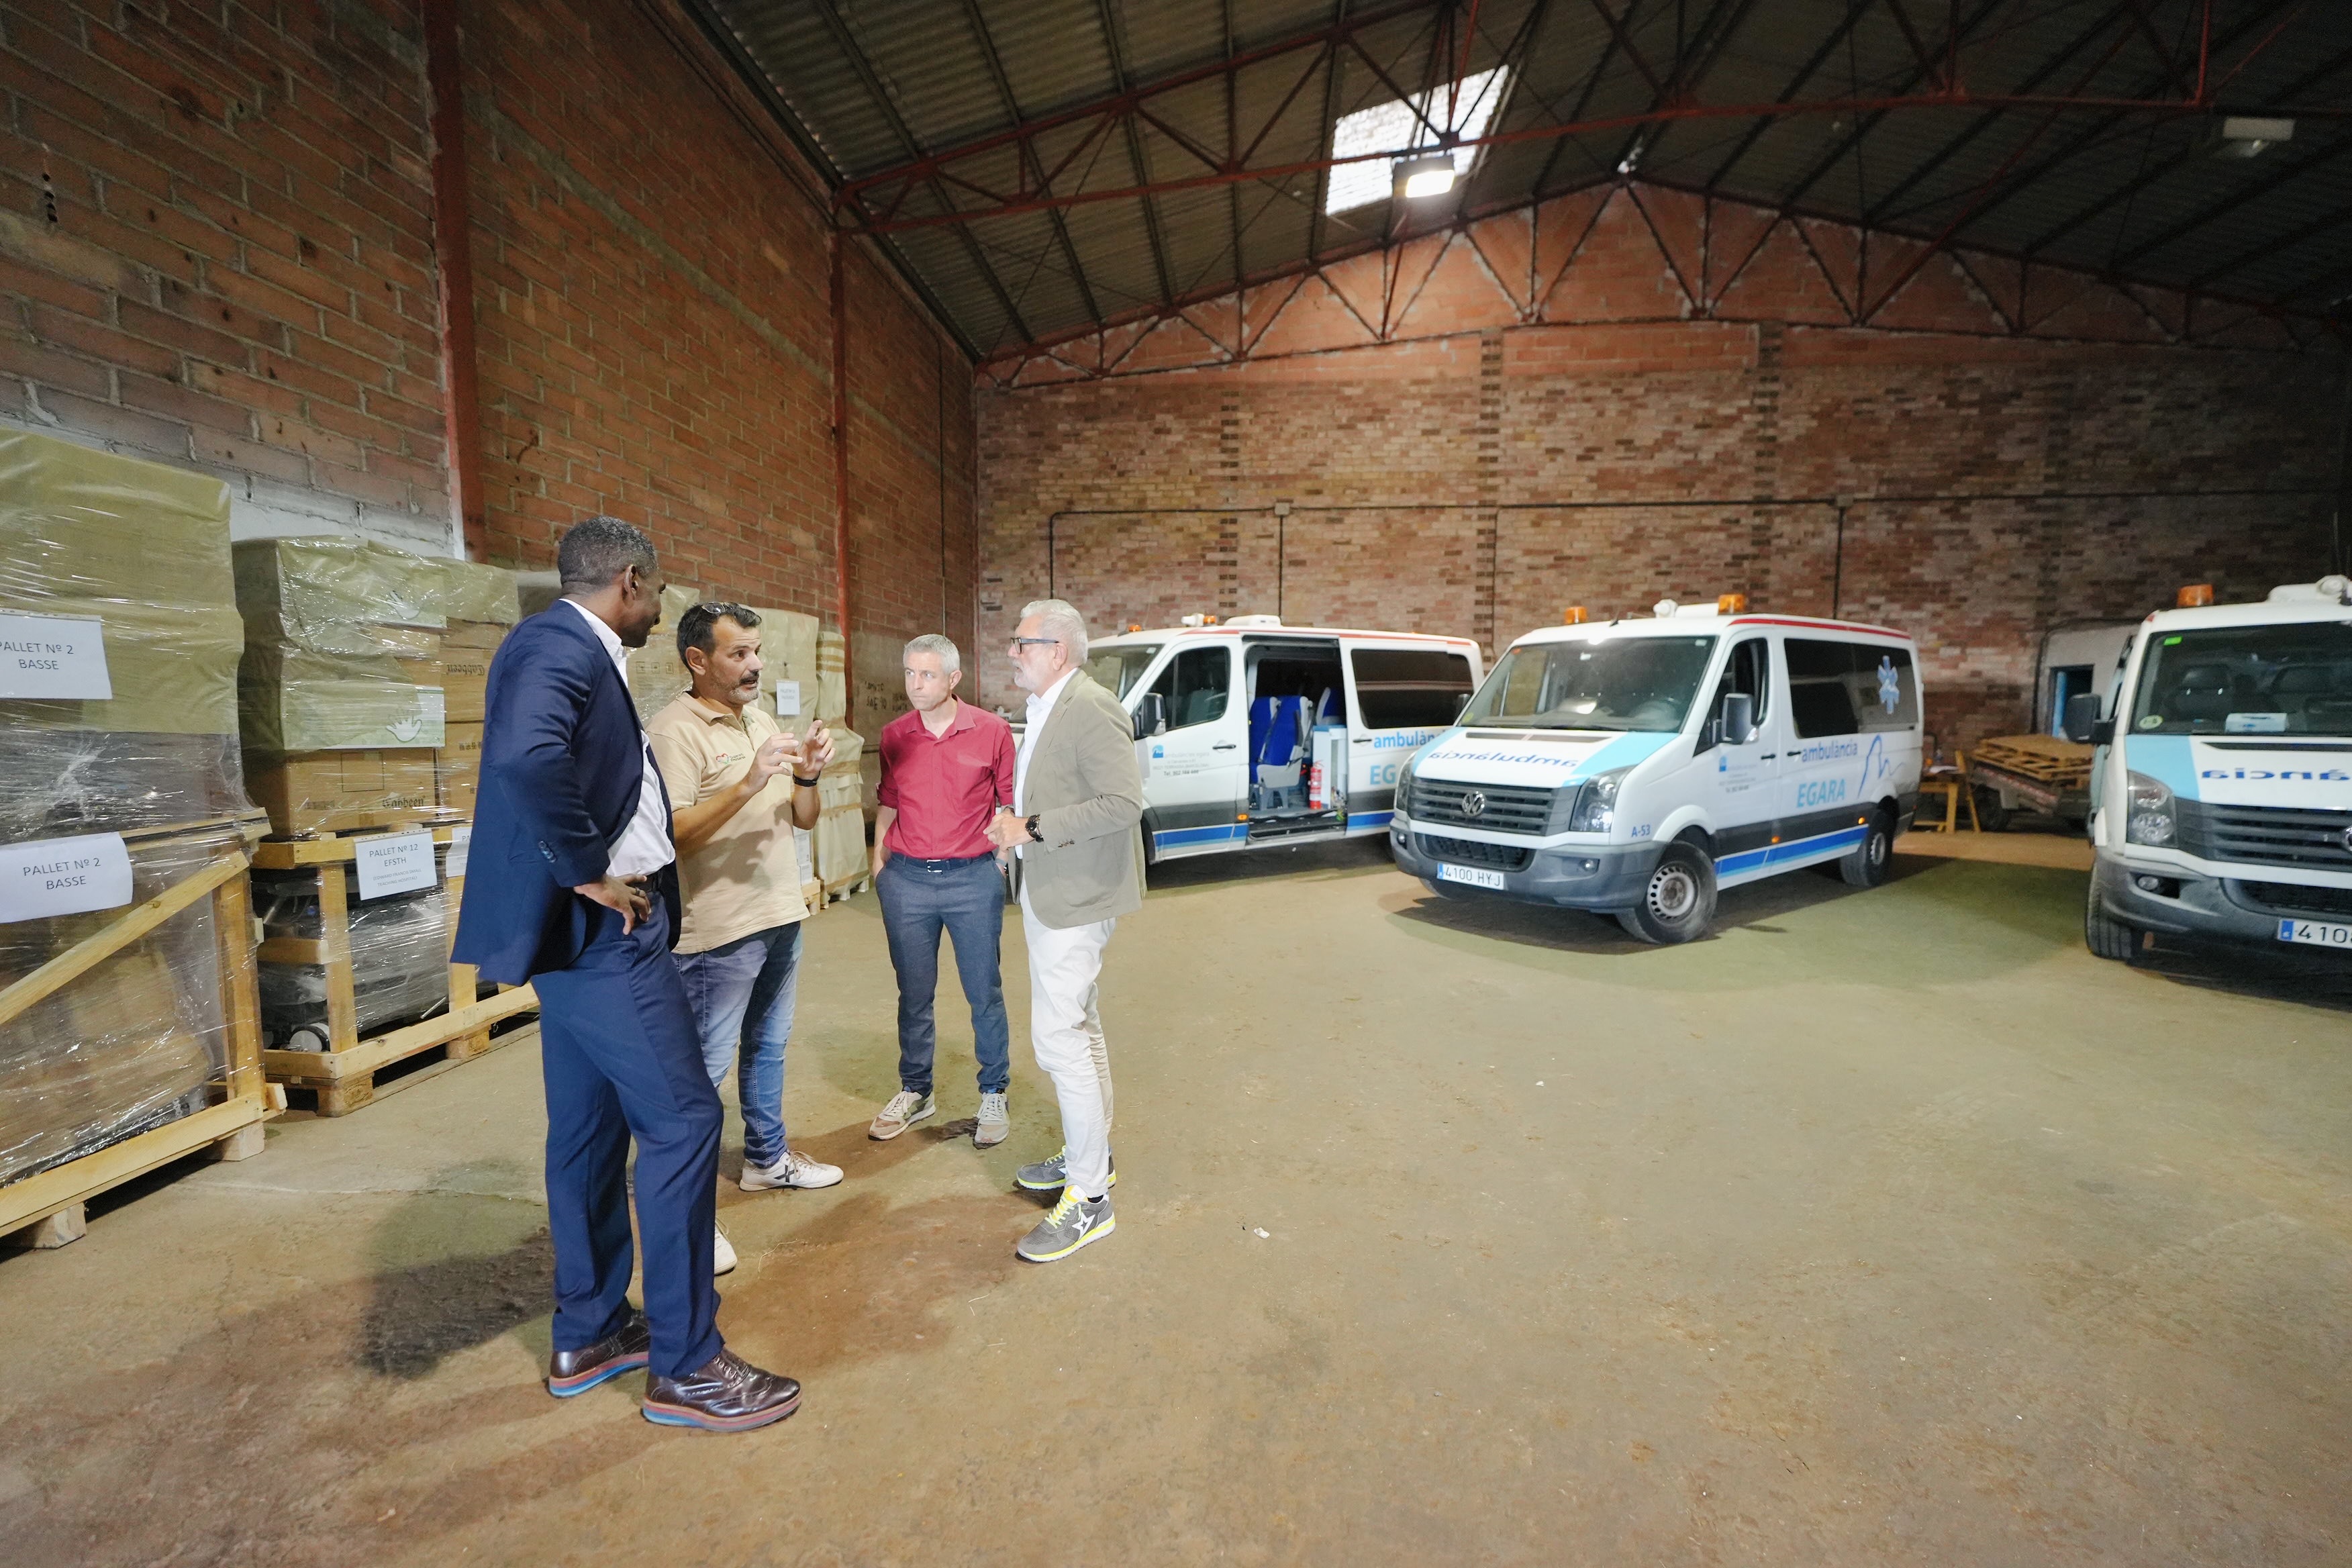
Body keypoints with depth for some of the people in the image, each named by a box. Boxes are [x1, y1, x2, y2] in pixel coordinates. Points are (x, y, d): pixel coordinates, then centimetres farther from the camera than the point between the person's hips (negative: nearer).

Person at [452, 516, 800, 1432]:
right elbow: (528, 756, -33)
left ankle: (588, 1336, 32)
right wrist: (591, 873, -23)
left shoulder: (573, 652, 16)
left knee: (590, 1128, 17)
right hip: (602, 931, -11)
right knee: (681, 1123, -4)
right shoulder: (558, 644, -14)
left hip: (583, 935, 11)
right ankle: (685, 1366, 9)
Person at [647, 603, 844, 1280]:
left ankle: (766, 1157, 37)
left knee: (768, 1048, 20)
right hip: (718, 933, -8)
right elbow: (673, 832, -23)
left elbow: (804, 819, 11)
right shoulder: (673, 731, -13)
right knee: (705, 1068, -2)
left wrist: (807, 775, -9)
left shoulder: (763, 721, 11)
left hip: (781, 918, 8)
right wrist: (749, 782, -31)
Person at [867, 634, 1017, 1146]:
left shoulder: (992, 731, -5)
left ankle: (994, 1094, 23)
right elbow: (888, 800, 15)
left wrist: (1007, 841, -8)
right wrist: (878, 860, 10)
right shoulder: (894, 735, 5)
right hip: (906, 879, 3)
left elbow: (1009, 800, 3)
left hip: (973, 878, -3)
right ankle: (915, 1091, 31)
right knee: (914, 994, 14)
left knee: (984, 992, 7)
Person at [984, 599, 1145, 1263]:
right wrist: (1017, 823, 4)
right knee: (1078, 1028, 19)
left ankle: (1089, 1198, 6)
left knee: (1060, 1037, -8)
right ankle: (1090, 1153, 36)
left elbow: (1124, 802, -26)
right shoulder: (1045, 710, 12)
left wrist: (1032, 828, -23)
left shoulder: (1089, 710, -19)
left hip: (1074, 900, -10)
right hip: (1049, 895, 10)